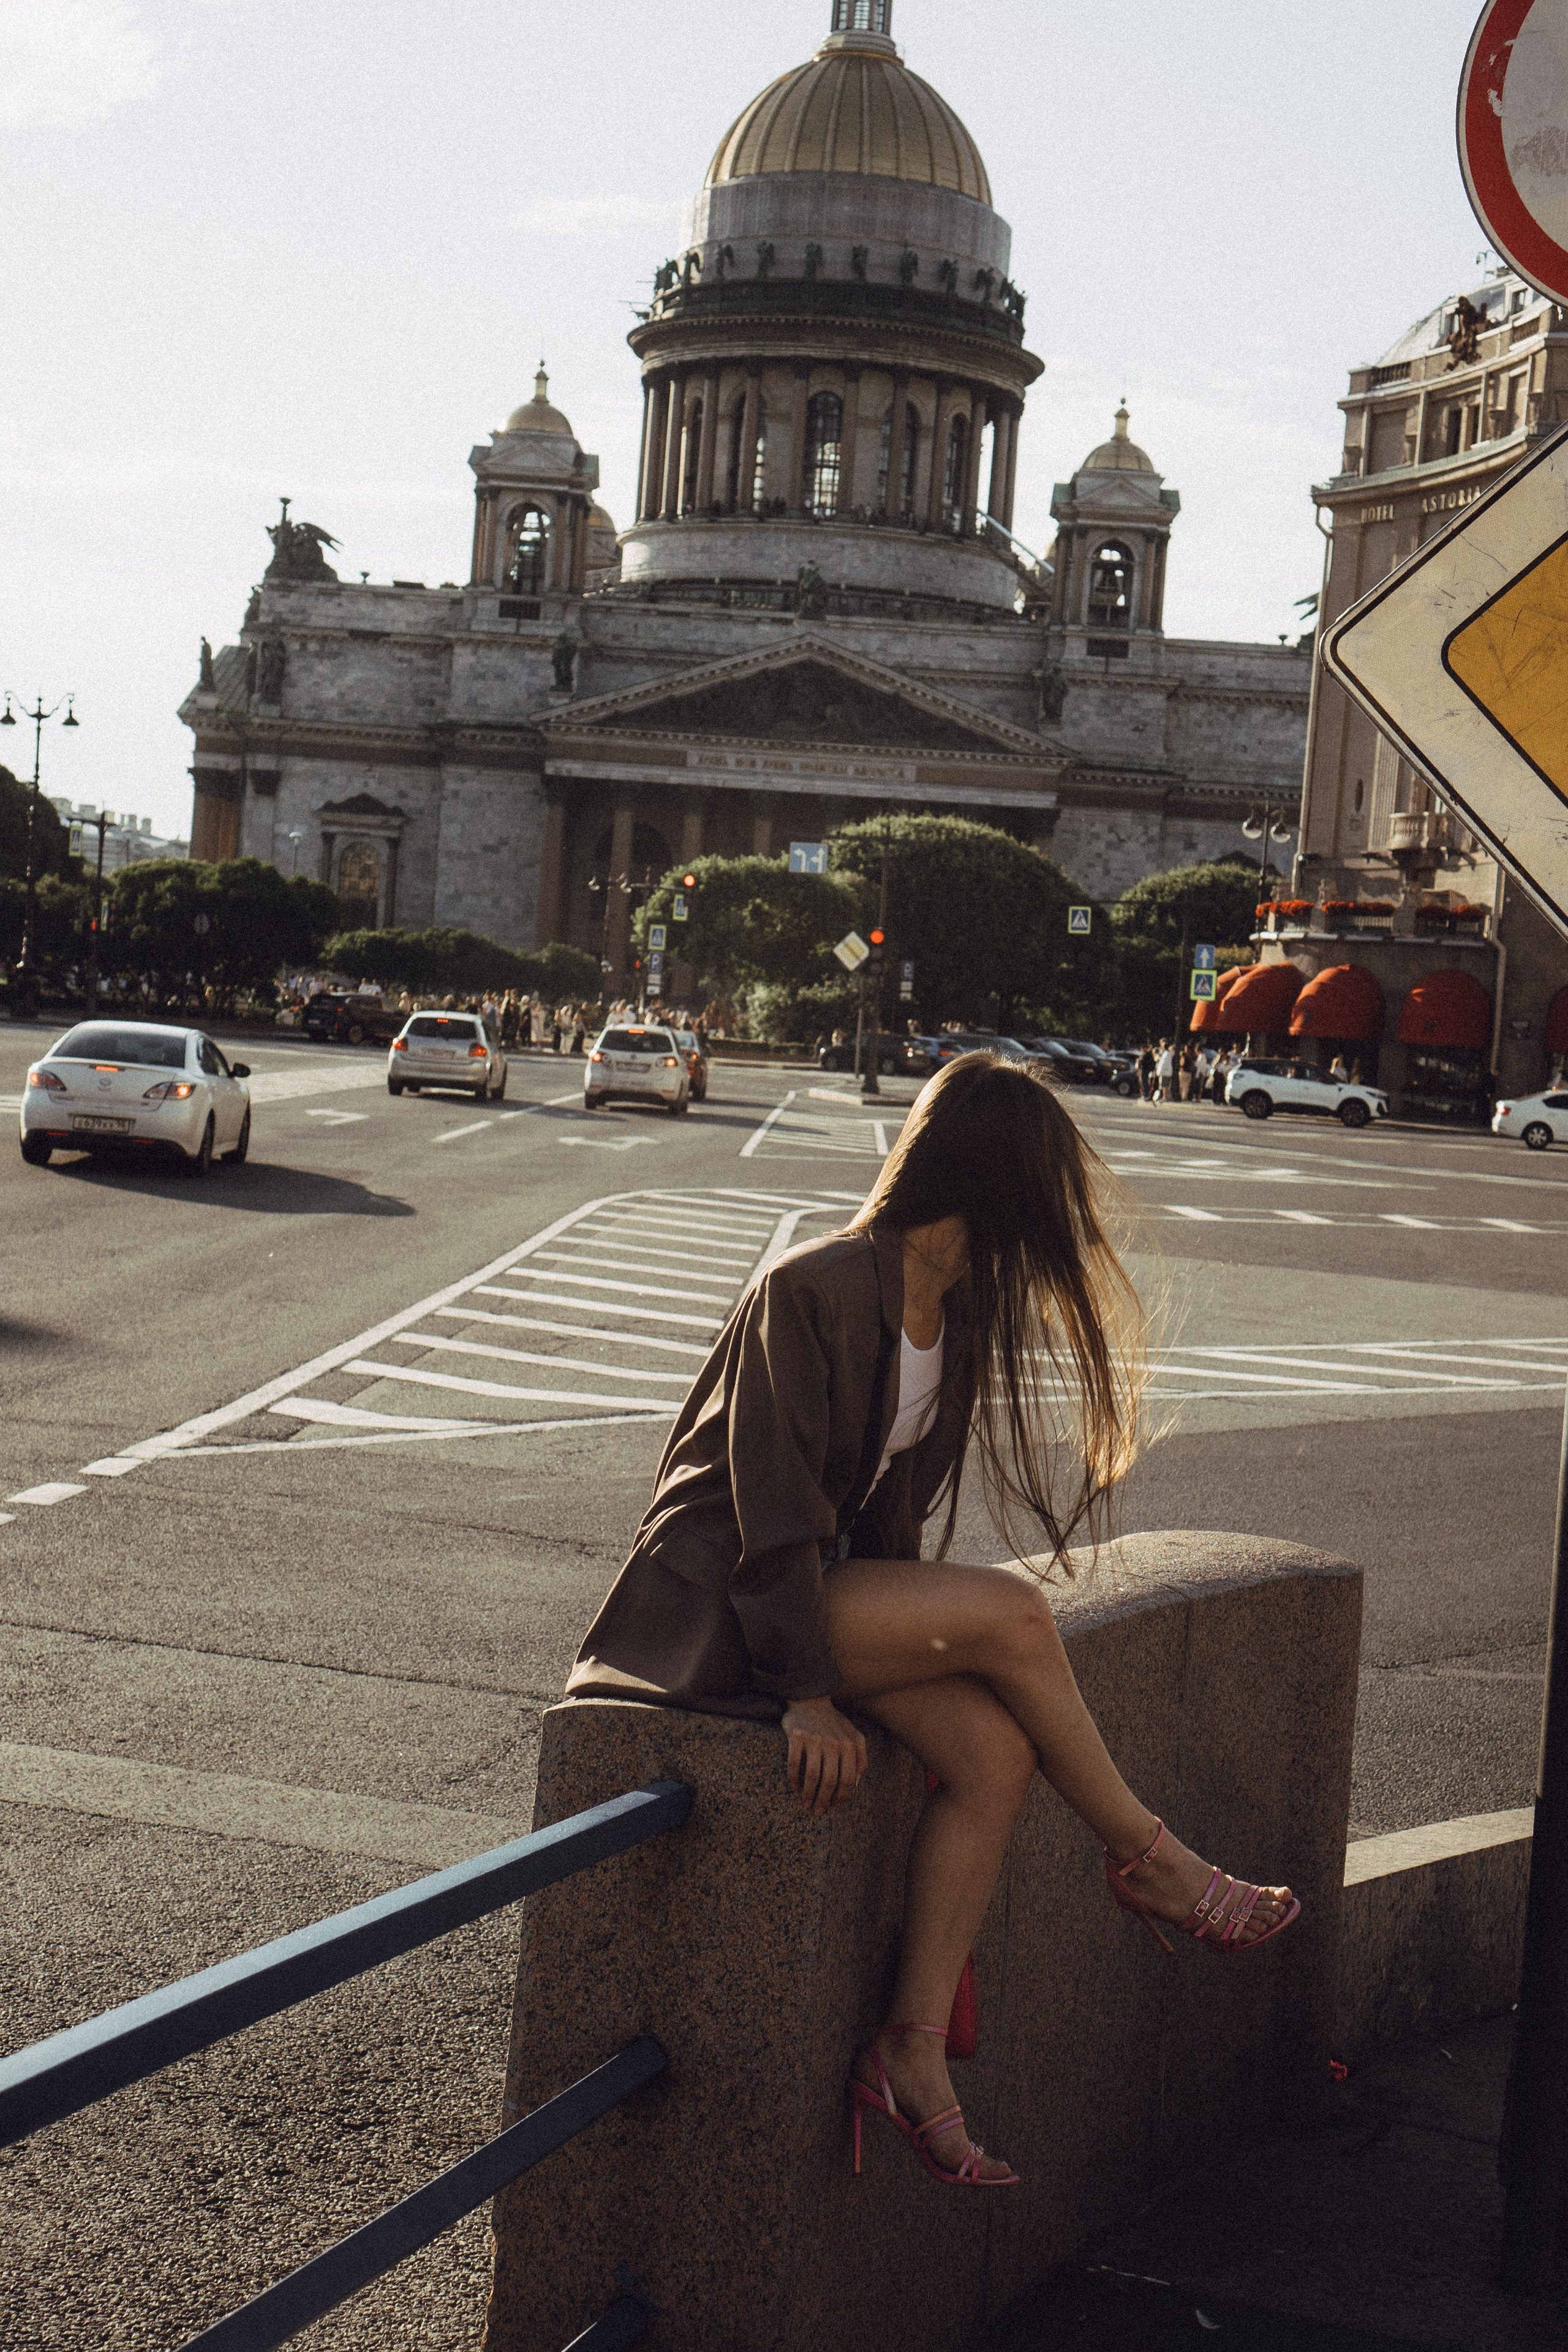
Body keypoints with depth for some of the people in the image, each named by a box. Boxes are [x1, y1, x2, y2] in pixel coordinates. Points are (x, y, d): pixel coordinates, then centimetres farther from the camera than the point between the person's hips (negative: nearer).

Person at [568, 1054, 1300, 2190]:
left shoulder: (958, 1306, 7)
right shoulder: (816, 1288, -19)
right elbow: (775, 1498, -19)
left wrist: (909, 1635, 5)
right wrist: (807, 1690, -20)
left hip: (833, 1577, 8)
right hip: (716, 1596, -8)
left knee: (999, 1748, -19)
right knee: (1011, 1612, -25)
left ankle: (914, 2047, -11)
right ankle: (1145, 1857, -4)